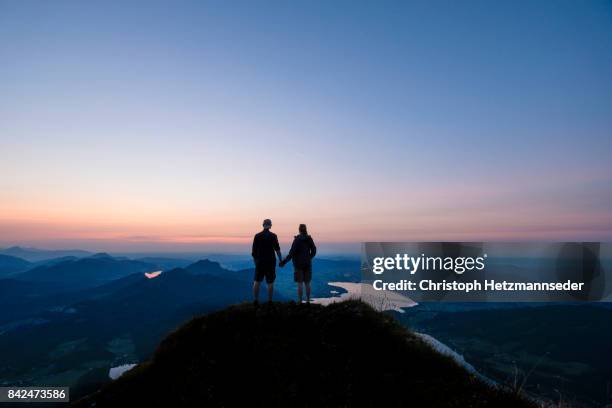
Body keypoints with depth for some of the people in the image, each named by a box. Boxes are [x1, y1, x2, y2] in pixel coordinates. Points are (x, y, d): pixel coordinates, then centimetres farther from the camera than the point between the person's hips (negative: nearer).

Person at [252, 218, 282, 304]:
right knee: (270, 283, 4)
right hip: (270, 262, -2)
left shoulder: (257, 236, 1)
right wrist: (280, 260, -10)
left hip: (260, 262, 2)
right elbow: (277, 249, -13)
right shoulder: (273, 236, -5)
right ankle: (270, 301, 6)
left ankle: (255, 300, 8)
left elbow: (254, 251, 4)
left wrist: (255, 261, 15)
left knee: (256, 282, 10)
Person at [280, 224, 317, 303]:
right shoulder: (309, 239, 2)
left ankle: (300, 302, 1)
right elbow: (314, 251, 6)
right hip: (307, 263, 4)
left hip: (299, 264, -4)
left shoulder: (297, 239, -13)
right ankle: (308, 301, 13)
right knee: (307, 283, 10)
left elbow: (292, 252, -16)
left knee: (300, 284, 0)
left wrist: (284, 261, -9)